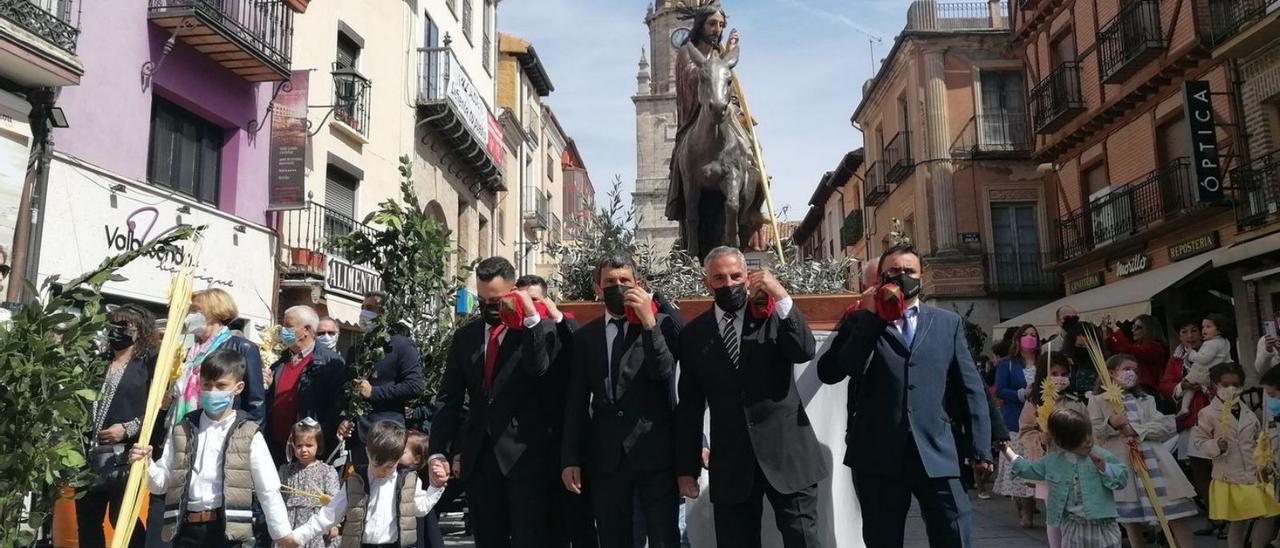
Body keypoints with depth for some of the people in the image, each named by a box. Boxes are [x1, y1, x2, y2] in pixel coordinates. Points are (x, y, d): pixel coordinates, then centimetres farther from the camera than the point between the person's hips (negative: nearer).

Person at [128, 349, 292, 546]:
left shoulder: (248, 434, -2)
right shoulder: (182, 431, 9)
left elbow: (269, 491, -1)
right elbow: (162, 482, 12)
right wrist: (145, 465, -9)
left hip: (228, 531, -3)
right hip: (187, 531, 3)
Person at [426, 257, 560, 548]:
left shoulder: (541, 329, 0)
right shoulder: (464, 336, 12)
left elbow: (542, 372, -19)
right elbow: (449, 399, 10)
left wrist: (531, 316, -18)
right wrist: (438, 452, 1)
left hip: (526, 456, -4)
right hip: (478, 458, 5)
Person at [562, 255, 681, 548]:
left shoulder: (661, 324, 3)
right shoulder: (585, 336, 10)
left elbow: (664, 373, -12)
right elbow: (576, 402, 9)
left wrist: (648, 321, -18)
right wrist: (570, 458, 4)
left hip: (654, 452, -3)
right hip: (606, 456, 3)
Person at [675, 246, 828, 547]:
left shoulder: (774, 315, 3)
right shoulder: (694, 334, 5)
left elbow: (805, 352, -15)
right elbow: (689, 406, 6)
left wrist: (781, 296, -21)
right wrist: (686, 467, 5)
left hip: (786, 452, -1)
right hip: (731, 463, 2)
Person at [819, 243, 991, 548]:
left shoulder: (948, 322, 14)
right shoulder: (861, 322, 7)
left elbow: (970, 388, 11)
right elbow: (830, 373, -9)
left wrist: (980, 447, 4)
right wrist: (870, 317, -9)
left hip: (936, 454, 1)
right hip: (878, 455, -1)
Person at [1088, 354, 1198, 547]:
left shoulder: (1146, 400, 16)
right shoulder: (1097, 401, 6)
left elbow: (1167, 426, 2)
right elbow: (1093, 435, 1)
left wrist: (1135, 429, -10)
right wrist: (1111, 423, -17)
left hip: (1152, 460, 3)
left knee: (1175, 510, -3)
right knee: (1131, 518, 4)